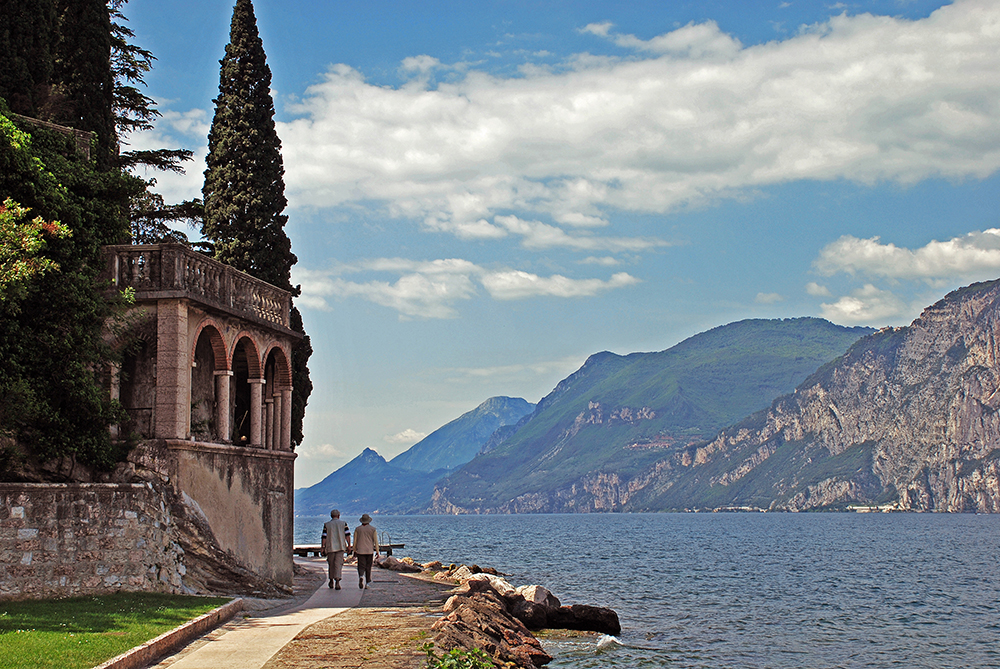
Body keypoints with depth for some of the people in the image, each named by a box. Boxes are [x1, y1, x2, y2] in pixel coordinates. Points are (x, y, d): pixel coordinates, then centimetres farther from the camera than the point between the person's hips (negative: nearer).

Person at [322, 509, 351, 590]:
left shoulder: (326, 525, 3)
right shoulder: (343, 523, 3)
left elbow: (324, 537, -1)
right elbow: (347, 535, -1)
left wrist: (323, 548, 2)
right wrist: (349, 545, 5)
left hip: (330, 547, 1)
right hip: (340, 547, -1)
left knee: (331, 564, 14)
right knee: (338, 564, -4)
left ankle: (331, 582, 25)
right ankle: (337, 581, -19)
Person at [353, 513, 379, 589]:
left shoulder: (357, 529, 1)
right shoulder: (372, 529, -1)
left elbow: (355, 541, 3)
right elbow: (376, 541, -3)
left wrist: (354, 551, 10)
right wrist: (377, 552, 0)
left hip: (360, 551, 0)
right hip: (370, 551, 0)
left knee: (361, 567, -1)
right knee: (368, 567, 11)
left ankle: (361, 576, -31)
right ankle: (368, 582, 13)